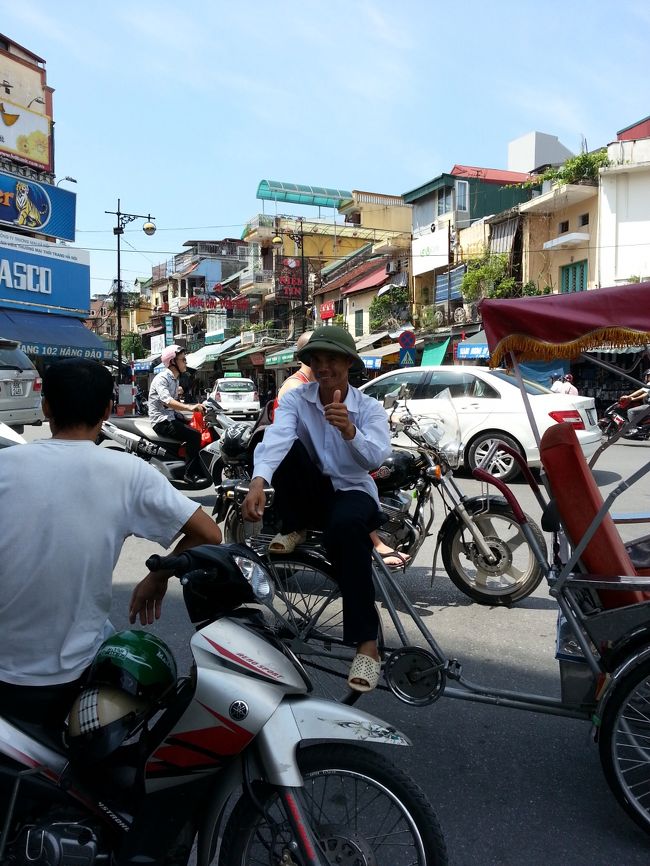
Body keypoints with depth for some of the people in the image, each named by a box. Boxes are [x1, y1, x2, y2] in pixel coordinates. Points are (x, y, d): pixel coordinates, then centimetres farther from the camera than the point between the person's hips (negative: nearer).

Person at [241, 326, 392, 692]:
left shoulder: (370, 408, -7)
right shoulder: (295, 399, -6)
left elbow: (376, 457, -26)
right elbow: (274, 438, -26)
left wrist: (350, 431, -47)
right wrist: (259, 481, -46)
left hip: (353, 491, -1)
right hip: (312, 491, 2)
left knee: (345, 527, -38)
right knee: (288, 447, -28)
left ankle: (367, 643, -31)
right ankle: (294, 531, -7)